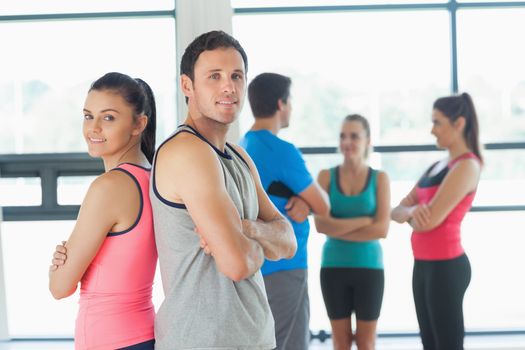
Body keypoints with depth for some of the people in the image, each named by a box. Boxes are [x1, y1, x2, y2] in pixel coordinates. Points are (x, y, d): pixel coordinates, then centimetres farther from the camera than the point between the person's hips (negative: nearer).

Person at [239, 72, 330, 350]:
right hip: (283, 268, -9)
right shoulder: (282, 150, -15)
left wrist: (302, 202, -5)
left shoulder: (241, 149, 12)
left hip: (254, 267, 9)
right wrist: (307, 201, 12)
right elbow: (323, 206, -9)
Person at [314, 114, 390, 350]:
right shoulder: (326, 176, 0)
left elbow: (382, 228, -11)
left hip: (368, 267, -1)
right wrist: (364, 220, -15)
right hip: (334, 267, 1)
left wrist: (337, 229, -11)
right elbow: (321, 224, -11)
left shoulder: (380, 178, -1)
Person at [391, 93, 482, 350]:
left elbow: (431, 219, -20)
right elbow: (397, 212, 11)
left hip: (446, 267, -9)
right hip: (423, 265, 9)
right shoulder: (437, 166, 16)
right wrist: (413, 211, -13)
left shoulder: (466, 166, -12)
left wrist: (410, 215, 3)